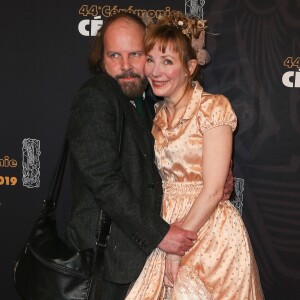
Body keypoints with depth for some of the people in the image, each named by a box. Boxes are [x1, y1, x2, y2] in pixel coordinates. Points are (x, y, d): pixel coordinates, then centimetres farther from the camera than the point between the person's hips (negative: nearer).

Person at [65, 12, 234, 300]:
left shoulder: (146, 101, 9)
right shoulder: (94, 97, -16)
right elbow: (103, 179, -23)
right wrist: (158, 233, -20)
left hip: (142, 246, 7)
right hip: (107, 255, -7)